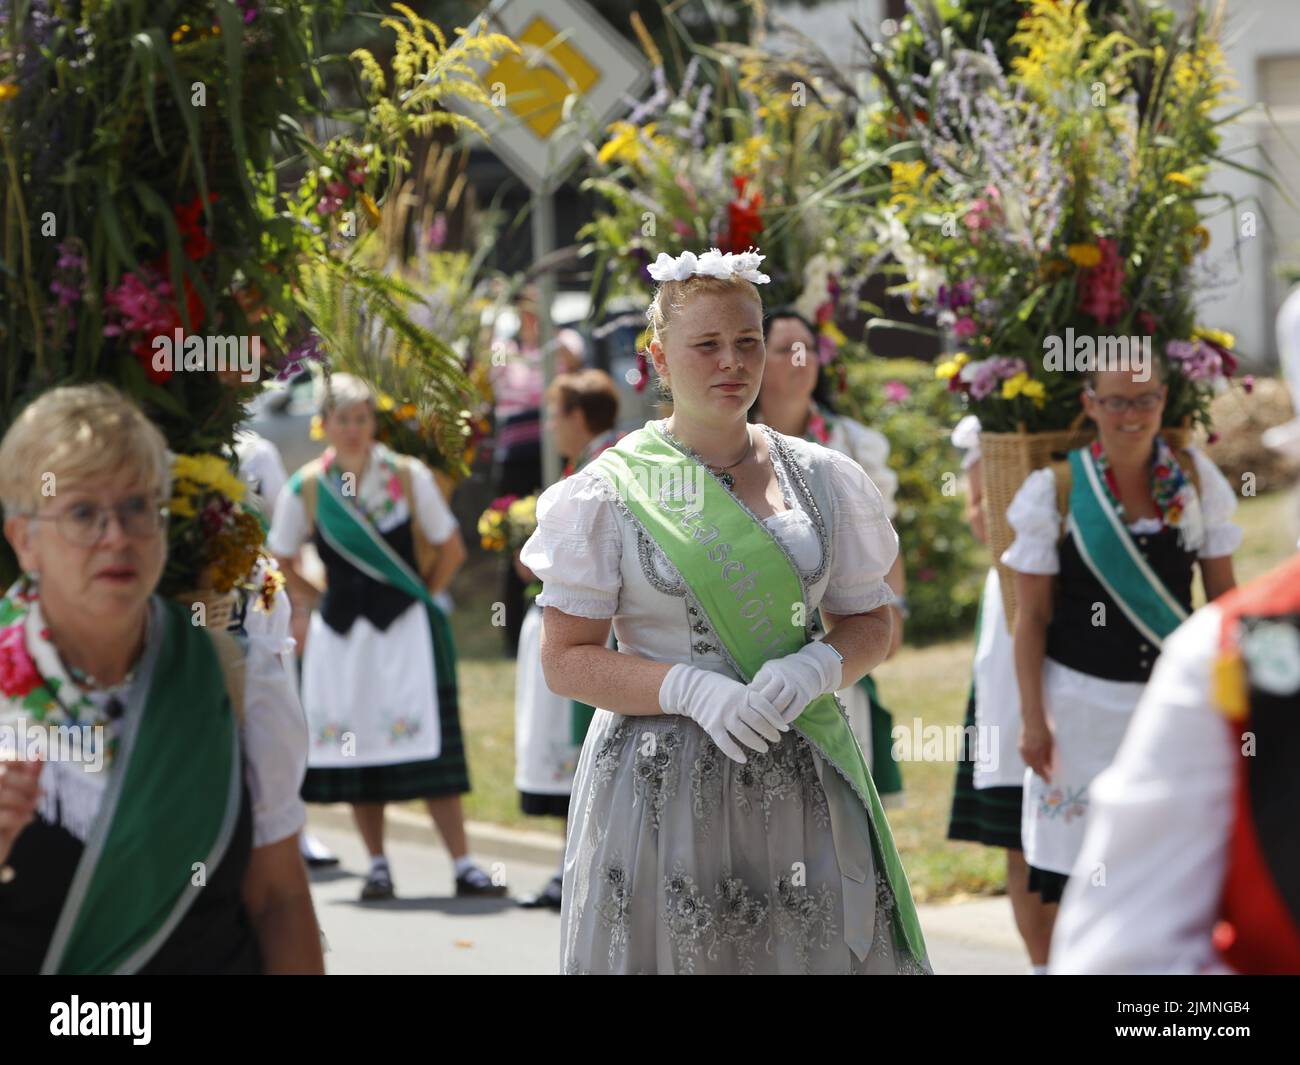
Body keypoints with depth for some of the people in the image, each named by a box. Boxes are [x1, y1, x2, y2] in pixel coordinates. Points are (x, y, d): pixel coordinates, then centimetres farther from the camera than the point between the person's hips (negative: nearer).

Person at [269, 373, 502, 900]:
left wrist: (421, 598, 4)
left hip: (405, 629, -2)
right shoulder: (305, 489, -1)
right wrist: (327, 600, 7)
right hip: (340, 635, 2)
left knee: (426, 747, -7)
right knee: (355, 748, 2)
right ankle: (377, 866, 13)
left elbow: (451, 550, 5)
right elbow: (282, 564, 12)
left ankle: (464, 866, -6)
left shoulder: (409, 477, -3)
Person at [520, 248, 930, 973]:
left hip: (801, 784, 2)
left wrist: (818, 668, -10)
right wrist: (692, 689, -17)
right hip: (659, 789, -2)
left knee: (820, 950, -3)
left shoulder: (822, 479, 9)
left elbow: (871, 624, 13)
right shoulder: (611, 493, -1)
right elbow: (566, 661, -3)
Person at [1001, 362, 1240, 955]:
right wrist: (1032, 717, -7)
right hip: (1084, 700, -2)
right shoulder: (1054, 490, -5)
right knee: (1080, 856, -1)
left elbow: (1223, 596, 7)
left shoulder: (1196, 480, 2)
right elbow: (1031, 616, -3)